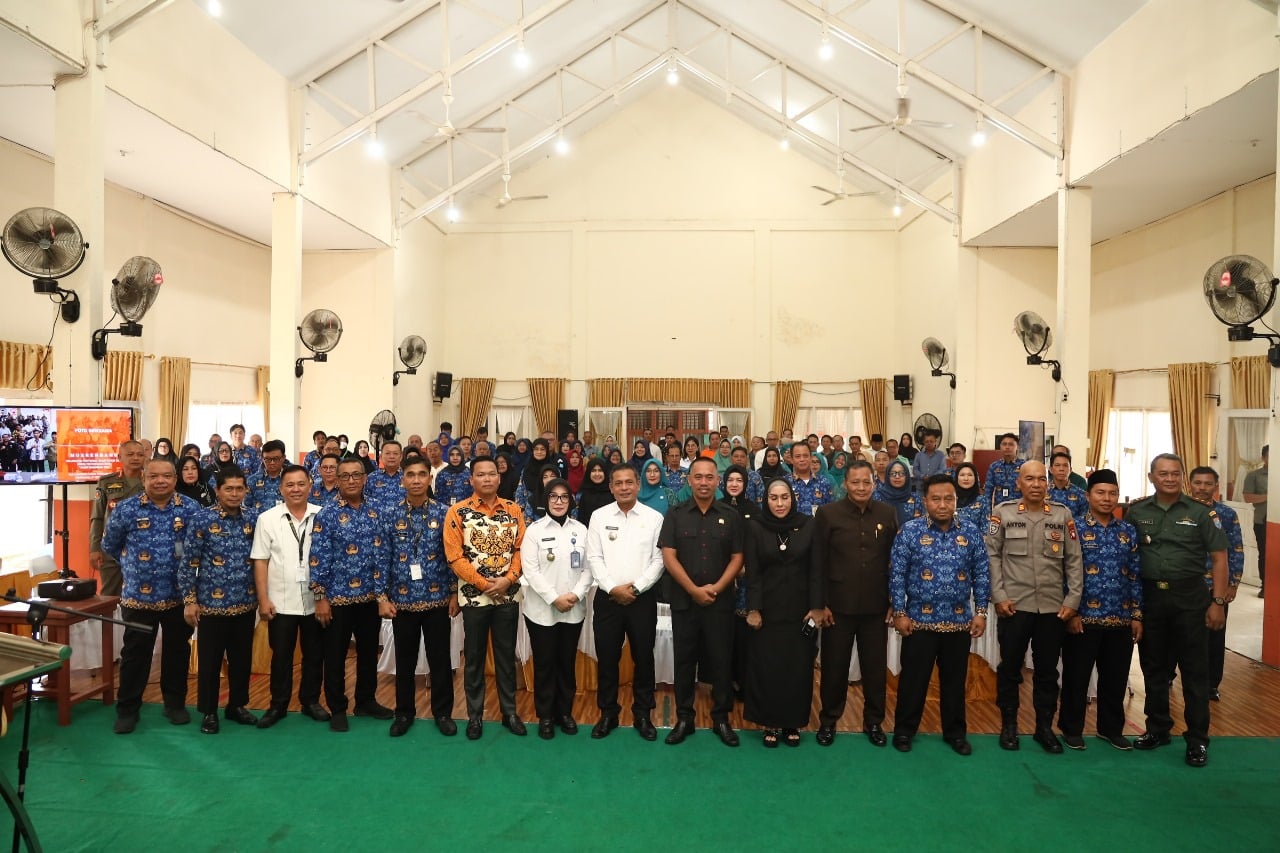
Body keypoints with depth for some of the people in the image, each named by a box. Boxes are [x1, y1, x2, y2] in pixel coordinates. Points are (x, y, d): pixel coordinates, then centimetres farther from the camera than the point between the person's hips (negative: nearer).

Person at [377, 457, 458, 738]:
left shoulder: (443, 512, -3)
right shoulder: (390, 514, -2)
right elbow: (383, 557, -1)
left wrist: (454, 593, -1)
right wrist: (382, 596, -4)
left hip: (437, 598, -1)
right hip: (402, 599, 1)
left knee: (440, 658, 9)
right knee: (405, 660, 13)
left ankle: (443, 712, 25)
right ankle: (404, 712, 30)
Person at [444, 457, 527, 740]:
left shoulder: (513, 510, 3)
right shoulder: (458, 511, -6)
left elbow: (521, 548, 2)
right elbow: (454, 556, -9)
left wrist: (508, 579, -12)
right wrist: (484, 583, -13)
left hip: (508, 595, 2)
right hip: (474, 595, -2)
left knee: (506, 655, 12)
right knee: (474, 657, 10)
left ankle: (509, 712, 26)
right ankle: (474, 715, 24)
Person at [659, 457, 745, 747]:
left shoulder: (730, 517, 5)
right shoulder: (675, 515, 2)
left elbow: (737, 558, 2)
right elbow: (668, 556, -5)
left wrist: (716, 587, -11)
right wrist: (693, 589, -12)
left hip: (720, 601, 0)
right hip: (684, 600, 0)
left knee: (721, 660, 6)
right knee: (684, 660, 8)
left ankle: (721, 717, 20)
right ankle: (684, 717, 20)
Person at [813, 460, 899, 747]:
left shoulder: (888, 514, 1)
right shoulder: (827, 513, -6)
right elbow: (818, 563, -5)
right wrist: (821, 603, -8)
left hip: (876, 607, 2)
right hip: (838, 605, -2)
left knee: (875, 667, 13)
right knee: (834, 666, 10)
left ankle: (874, 721, 32)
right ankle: (828, 720, 28)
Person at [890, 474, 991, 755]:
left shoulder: (971, 532, 1)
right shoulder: (910, 531, -7)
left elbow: (981, 574, 6)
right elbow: (897, 574, -6)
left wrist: (980, 612, 1)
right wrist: (899, 613, -8)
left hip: (959, 621, 2)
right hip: (920, 620, -2)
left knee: (955, 679, 14)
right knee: (913, 678, 8)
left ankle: (955, 732, 31)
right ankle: (904, 730, 23)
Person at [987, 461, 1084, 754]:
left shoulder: (1062, 515, 4)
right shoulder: (1002, 512, -2)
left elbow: (1074, 560, 6)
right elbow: (992, 556, -3)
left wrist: (1073, 600, -1)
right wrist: (998, 596, -8)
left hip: (1053, 607, 2)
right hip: (1014, 605, -2)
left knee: (1048, 669, 12)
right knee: (1010, 667, 8)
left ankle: (1045, 727, 26)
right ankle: (1009, 725, 23)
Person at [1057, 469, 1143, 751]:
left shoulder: (1128, 531, 8)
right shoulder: (1075, 528, -5)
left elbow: (1135, 576, 10)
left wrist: (1137, 614, 6)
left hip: (1121, 619, 4)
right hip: (1083, 617, -4)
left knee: (1116, 677, 14)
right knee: (1077, 676, 5)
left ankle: (1111, 728, 30)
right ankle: (1072, 728, 19)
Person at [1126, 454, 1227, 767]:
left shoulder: (1201, 512, -1)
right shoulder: (1137, 512, 4)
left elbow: (1219, 557, -2)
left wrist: (1218, 601, -8)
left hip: (1190, 598, -2)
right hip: (1149, 597, 2)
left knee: (1194, 670, 4)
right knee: (1153, 667, 12)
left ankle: (1197, 739, 15)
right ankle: (1157, 729, 26)